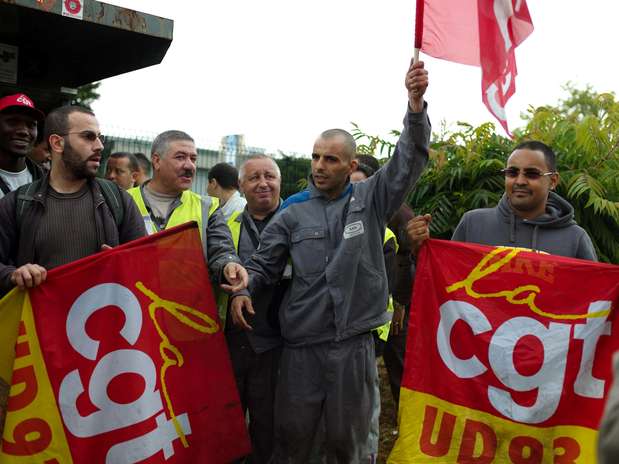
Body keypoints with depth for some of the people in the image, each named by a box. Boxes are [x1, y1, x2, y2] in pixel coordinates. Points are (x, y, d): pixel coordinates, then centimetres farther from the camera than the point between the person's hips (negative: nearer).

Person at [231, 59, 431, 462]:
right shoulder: (293, 212, 6)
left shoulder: (371, 199, 3)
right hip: (301, 344, 1)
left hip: (354, 343, -1)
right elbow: (264, 264, 10)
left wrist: (416, 104, -22)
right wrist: (242, 288, -10)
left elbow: (410, 159, -8)